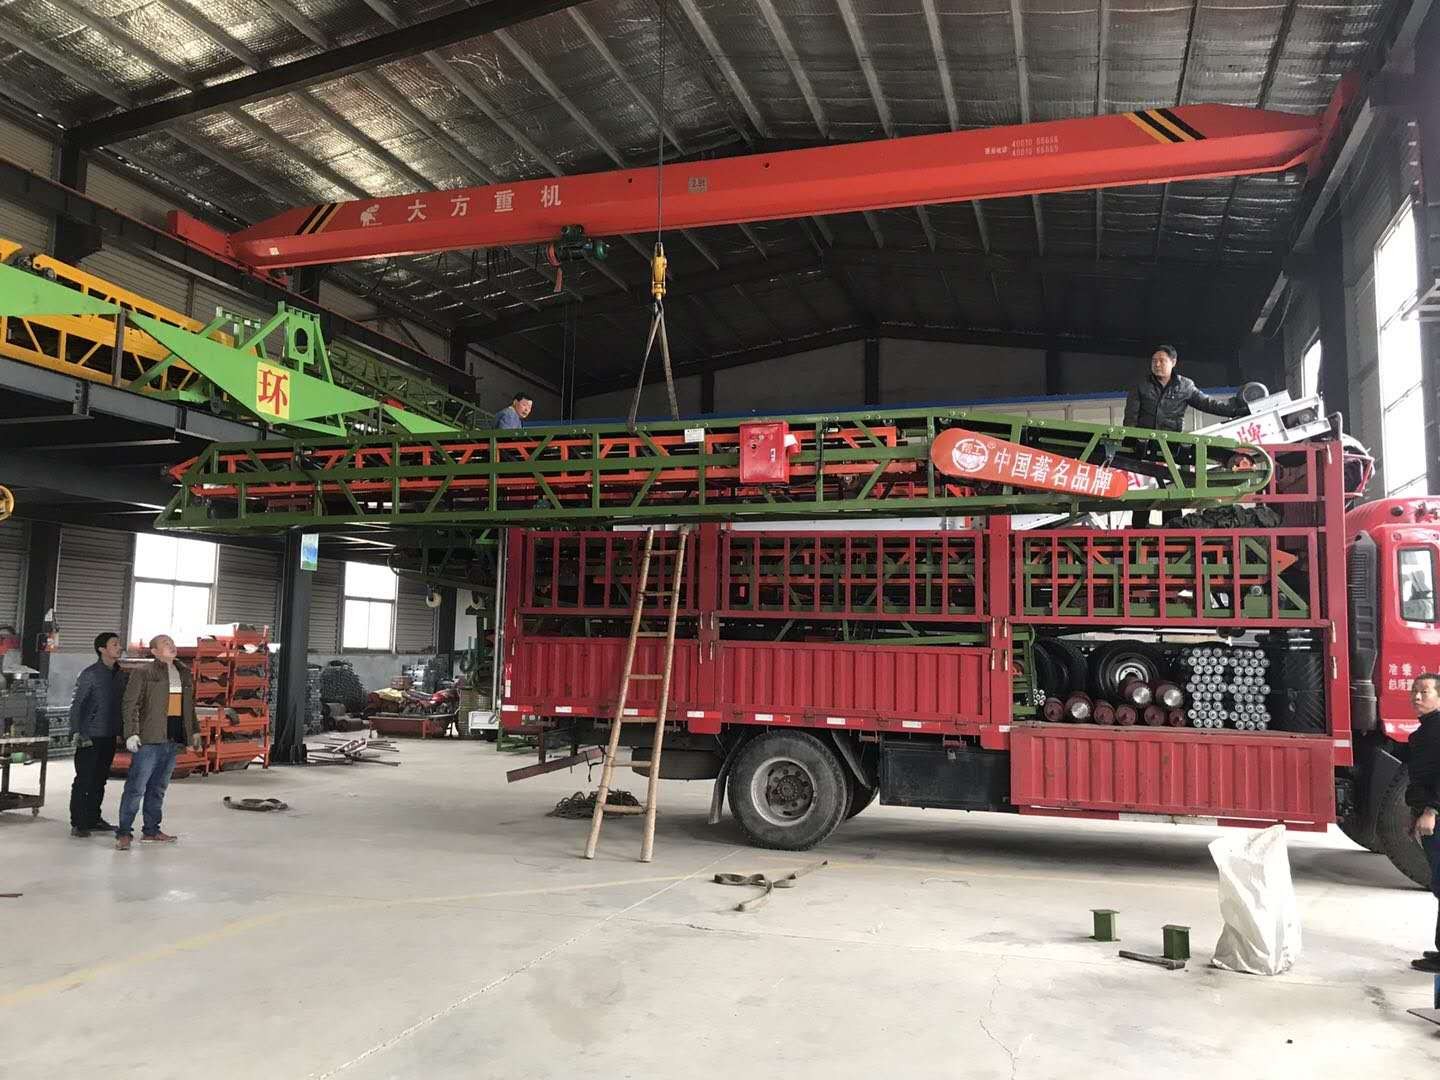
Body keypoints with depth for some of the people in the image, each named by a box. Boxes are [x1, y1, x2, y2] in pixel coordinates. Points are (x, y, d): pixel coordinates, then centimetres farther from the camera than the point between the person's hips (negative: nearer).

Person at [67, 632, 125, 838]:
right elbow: (76, 705, -9)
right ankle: (77, 823, 4)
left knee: (99, 780, 13)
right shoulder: (90, 674, -9)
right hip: (90, 737, -6)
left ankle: (93, 818, 22)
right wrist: (78, 733, -15)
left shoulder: (120, 675, 9)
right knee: (84, 780, -2)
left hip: (109, 737, 6)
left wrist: (121, 731, 13)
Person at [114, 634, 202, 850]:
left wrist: (194, 731, 21)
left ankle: (151, 830, 22)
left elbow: (190, 705, 23)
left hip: (174, 738, 6)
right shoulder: (143, 673, -3)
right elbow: (130, 704, -7)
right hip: (150, 738, -6)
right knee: (137, 786, -5)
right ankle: (124, 833, 2)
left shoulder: (184, 673, 15)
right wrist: (131, 733, -15)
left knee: (159, 787, 13)